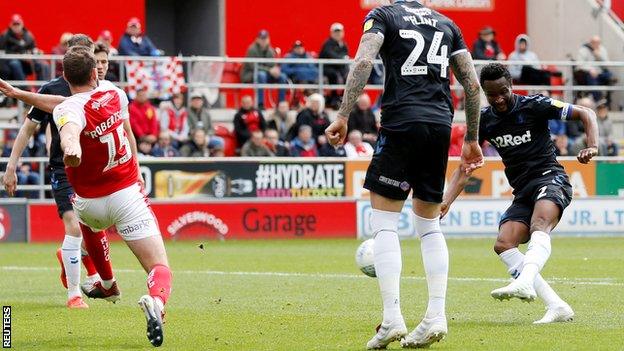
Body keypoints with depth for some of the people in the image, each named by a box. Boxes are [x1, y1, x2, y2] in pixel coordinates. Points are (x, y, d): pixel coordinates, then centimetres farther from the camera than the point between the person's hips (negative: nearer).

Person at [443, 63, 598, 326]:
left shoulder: (534, 105, -5)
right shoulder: (484, 121, 7)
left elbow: (585, 114, -2)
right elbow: (464, 168, 10)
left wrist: (593, 146, -20)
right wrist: (446, 202, -3)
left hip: (549, 178, -5)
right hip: (522, 193, 5)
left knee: (539, 224, -37)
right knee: (503, 244, -19)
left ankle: (524, 284, -62)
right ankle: (557, 307, -22)